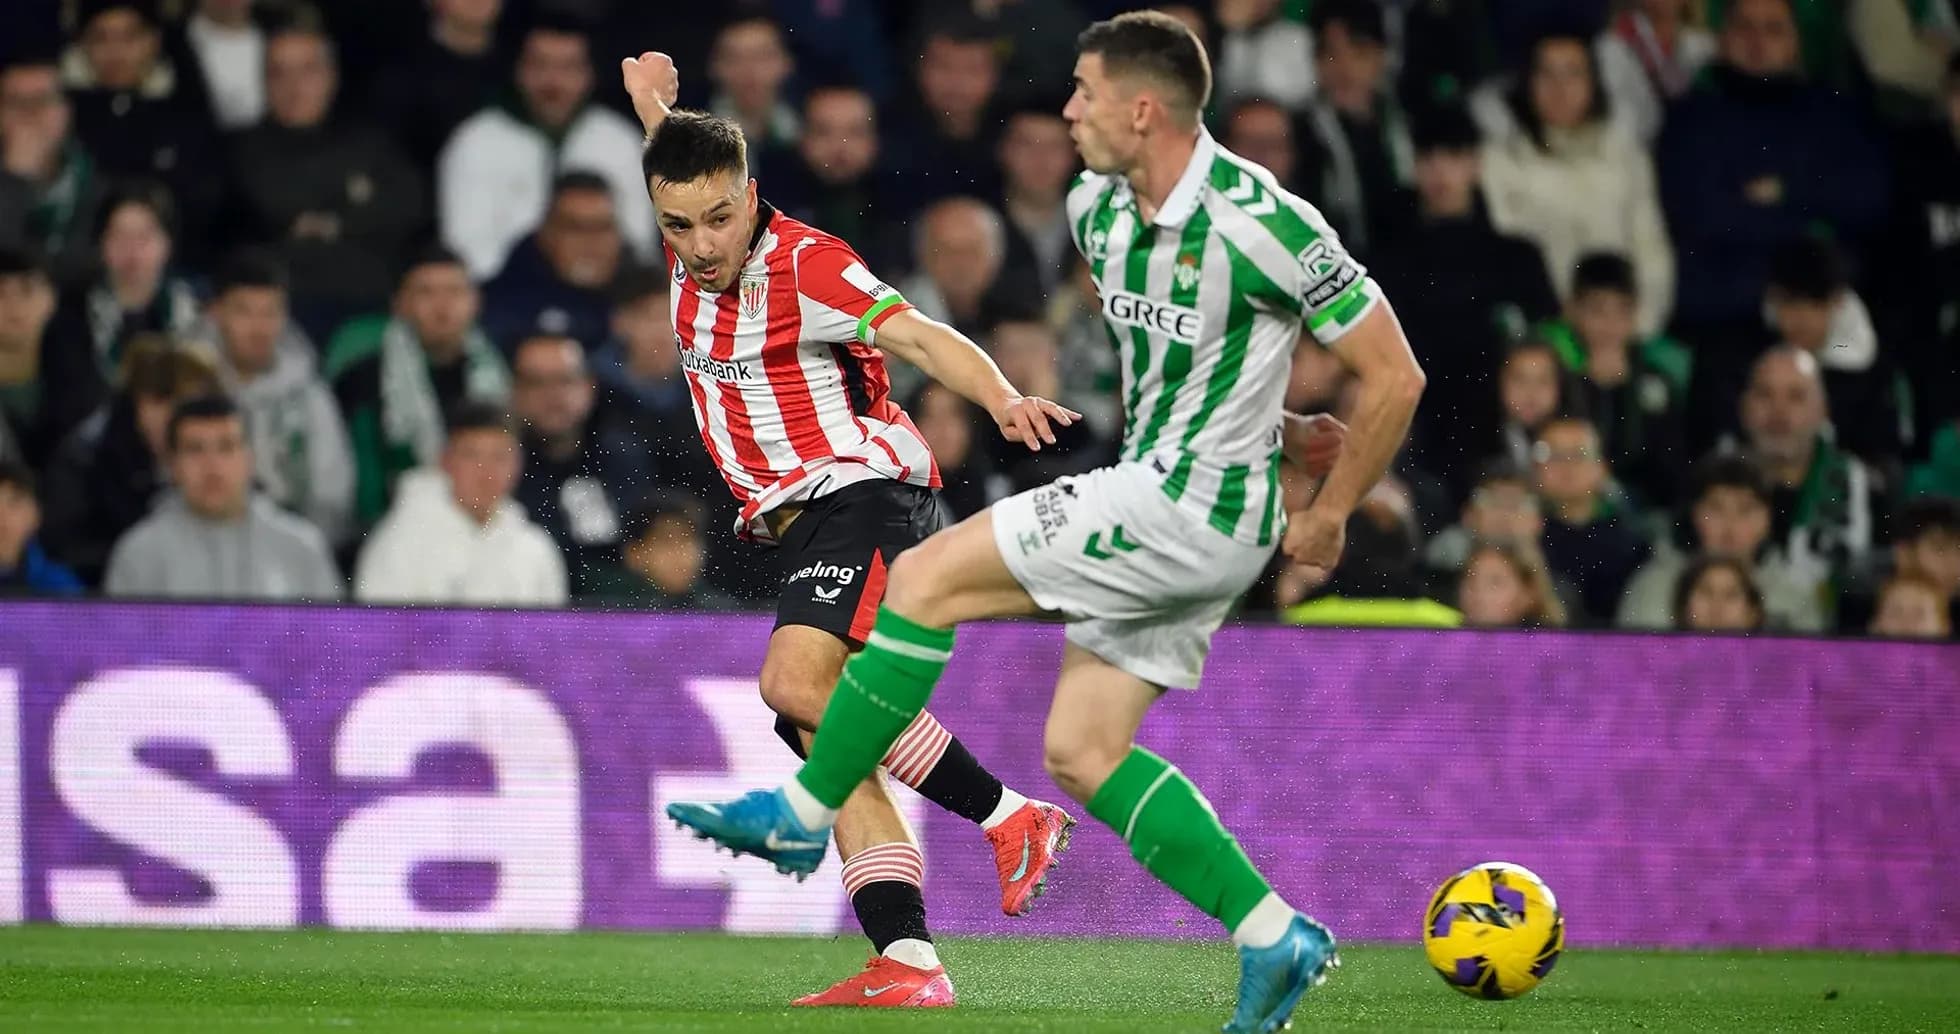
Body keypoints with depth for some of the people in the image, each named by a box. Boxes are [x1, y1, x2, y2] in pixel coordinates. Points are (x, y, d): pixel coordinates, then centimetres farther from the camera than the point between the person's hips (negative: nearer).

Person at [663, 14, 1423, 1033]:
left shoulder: (1264, 224, -20)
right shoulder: (1098, 209, 5)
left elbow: (1393, 376, -13)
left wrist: (1327, 518, -6)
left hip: (1191, 505, -9)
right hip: (1148, 495, 9)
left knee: (927, 576, -11)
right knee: (1079, 750, 6)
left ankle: (805, 813, -1)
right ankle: (1276, 938, 8)